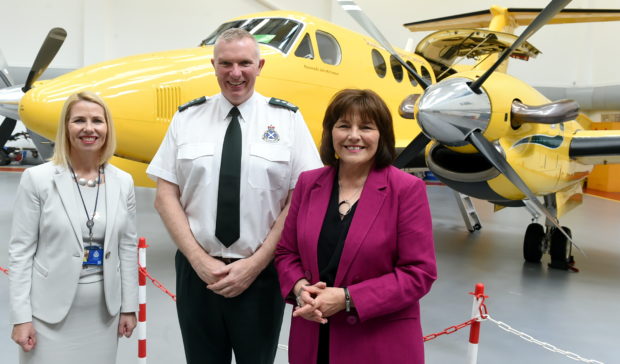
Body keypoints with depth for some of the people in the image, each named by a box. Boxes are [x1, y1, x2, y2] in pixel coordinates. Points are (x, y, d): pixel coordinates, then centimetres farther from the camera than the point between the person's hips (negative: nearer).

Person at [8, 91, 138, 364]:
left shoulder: (123, 182, 2)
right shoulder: (37, 179, -7)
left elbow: (127, 247, 5)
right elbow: (21, 250, -6)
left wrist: (129, 307, 6)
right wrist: (21, 317, -9)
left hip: (103, 313, 3)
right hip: (50, 312, -3)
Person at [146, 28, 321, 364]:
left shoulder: (287, 119, -1)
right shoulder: (186, 118, 3)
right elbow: (165, 196, 1)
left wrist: (254, 264, -10)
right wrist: (200, 260, -9)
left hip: (261, 274, -1)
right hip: (196, 272, 2)